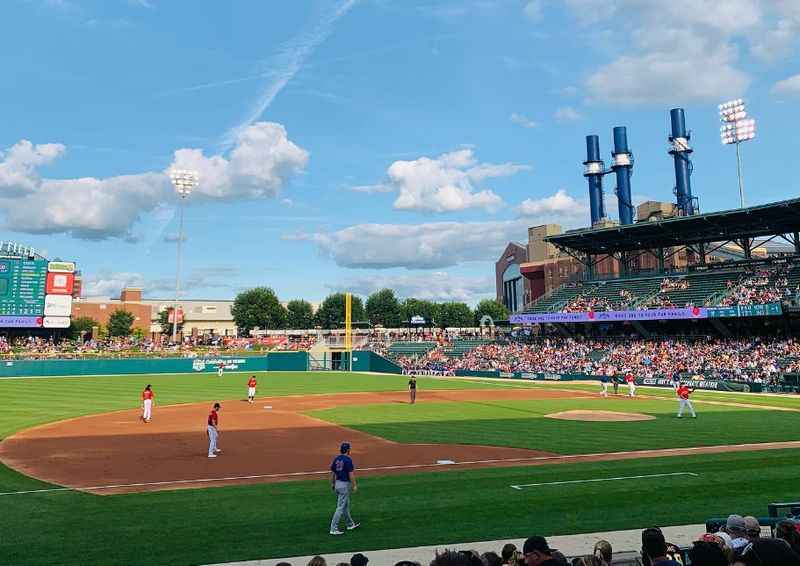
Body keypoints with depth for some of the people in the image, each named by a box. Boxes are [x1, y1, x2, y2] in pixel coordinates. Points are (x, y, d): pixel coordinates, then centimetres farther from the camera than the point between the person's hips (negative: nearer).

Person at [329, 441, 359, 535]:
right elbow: (351, 474, -18)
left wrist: (332, 483, 20)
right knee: (340, 507, -5)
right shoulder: (348, 459, -17)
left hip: (338, 484, 8)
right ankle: (334, 529, -5)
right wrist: (355, 485, -11)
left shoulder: (336, 459, 5)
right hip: (345, 485, -8)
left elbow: (332, 472, 10)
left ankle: (350, 524, 33)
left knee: (346, 505, 21)